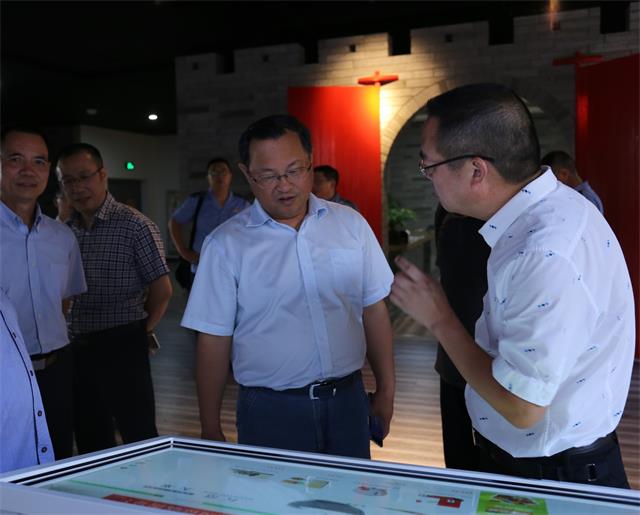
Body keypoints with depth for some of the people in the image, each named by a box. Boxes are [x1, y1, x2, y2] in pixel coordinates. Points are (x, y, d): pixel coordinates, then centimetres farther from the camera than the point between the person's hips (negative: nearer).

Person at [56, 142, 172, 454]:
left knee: (139, 439, 1)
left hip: (122, 347, -6)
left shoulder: (134, 226, -7)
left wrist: (141, 332, 1)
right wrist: (67, 335, 6)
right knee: (90, 441, 15)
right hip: (77, 347, 6)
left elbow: (161, 290, -6)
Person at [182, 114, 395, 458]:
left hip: (347, 402, 3)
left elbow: (374, 310, 8)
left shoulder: (351, 224, 2)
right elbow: (213, 341, -3)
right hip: (270, 413, -2)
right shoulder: (226, 245, -5)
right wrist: (211, 430, -1)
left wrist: (386, 390, 8)